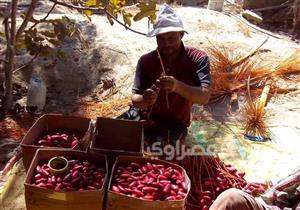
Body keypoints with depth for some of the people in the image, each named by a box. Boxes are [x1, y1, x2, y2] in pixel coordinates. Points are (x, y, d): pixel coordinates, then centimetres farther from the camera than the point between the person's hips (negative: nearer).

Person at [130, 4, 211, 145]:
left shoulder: (198, 59, -12)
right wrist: (145, 99, -36)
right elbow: (135, 99, -10)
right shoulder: (146, 61, -7)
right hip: (148, 120, 2)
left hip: (176, 123, -2)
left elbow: (204, 97, -24)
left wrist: (177, 86, -43)